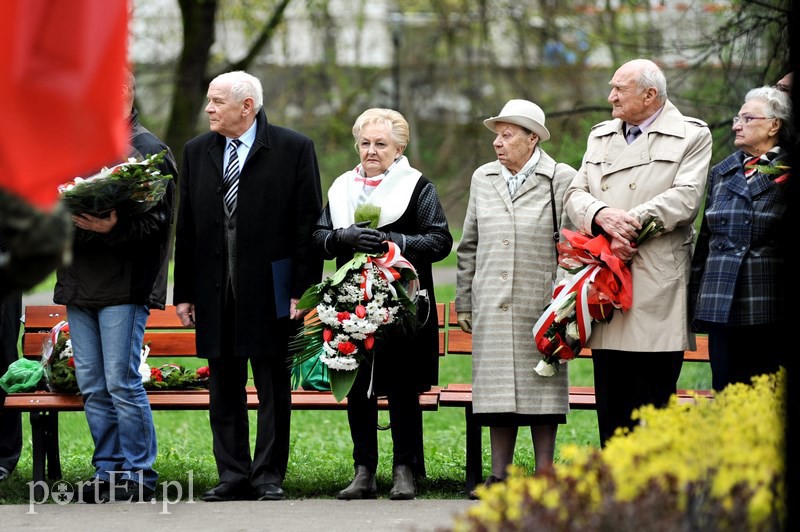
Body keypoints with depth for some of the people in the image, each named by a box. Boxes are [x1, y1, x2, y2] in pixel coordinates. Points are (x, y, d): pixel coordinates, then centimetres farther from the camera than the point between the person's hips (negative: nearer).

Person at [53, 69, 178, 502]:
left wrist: (114, 229, -25)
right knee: (92, 385, 7)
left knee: (122, 381, -8)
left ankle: (138, 475, -1)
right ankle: (108, 470, 14)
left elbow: (159, 218, -10)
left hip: (124, 285, -7)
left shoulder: (149, 150, -2)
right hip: (78, 283, 7)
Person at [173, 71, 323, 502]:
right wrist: (184, 292, 7)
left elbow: (308, 224, -4)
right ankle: (233, 475, 15)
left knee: (273, 389, 2)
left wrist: (303, 289, -10)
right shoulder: (197, 152, 10)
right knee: (224, 389, 8)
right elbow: (186, 227, 11)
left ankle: (269, 476, 9)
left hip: (270, 290, -4)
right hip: (215, 290, 4)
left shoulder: (293, 149, -3)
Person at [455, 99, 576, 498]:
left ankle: (544, 475, 7)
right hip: (492, 308, 4)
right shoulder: (483, 179, 13)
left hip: (540, 306, -4)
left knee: (542, 386, 0)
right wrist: (463, 302, 15)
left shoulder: (561, 180, 0)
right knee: (496, 387, 4)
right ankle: (500, 474, 10)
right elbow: (469, 246, 18)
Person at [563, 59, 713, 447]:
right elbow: (575, 195, 11)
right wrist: (603, 216, -10)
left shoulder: (691, 135, 4)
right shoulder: (600, 136, 21)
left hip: (657, 282, -5)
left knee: (652, 398, -6)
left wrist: (631, 223, -16)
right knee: (610, 399, 5)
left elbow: (685, 198, -9)